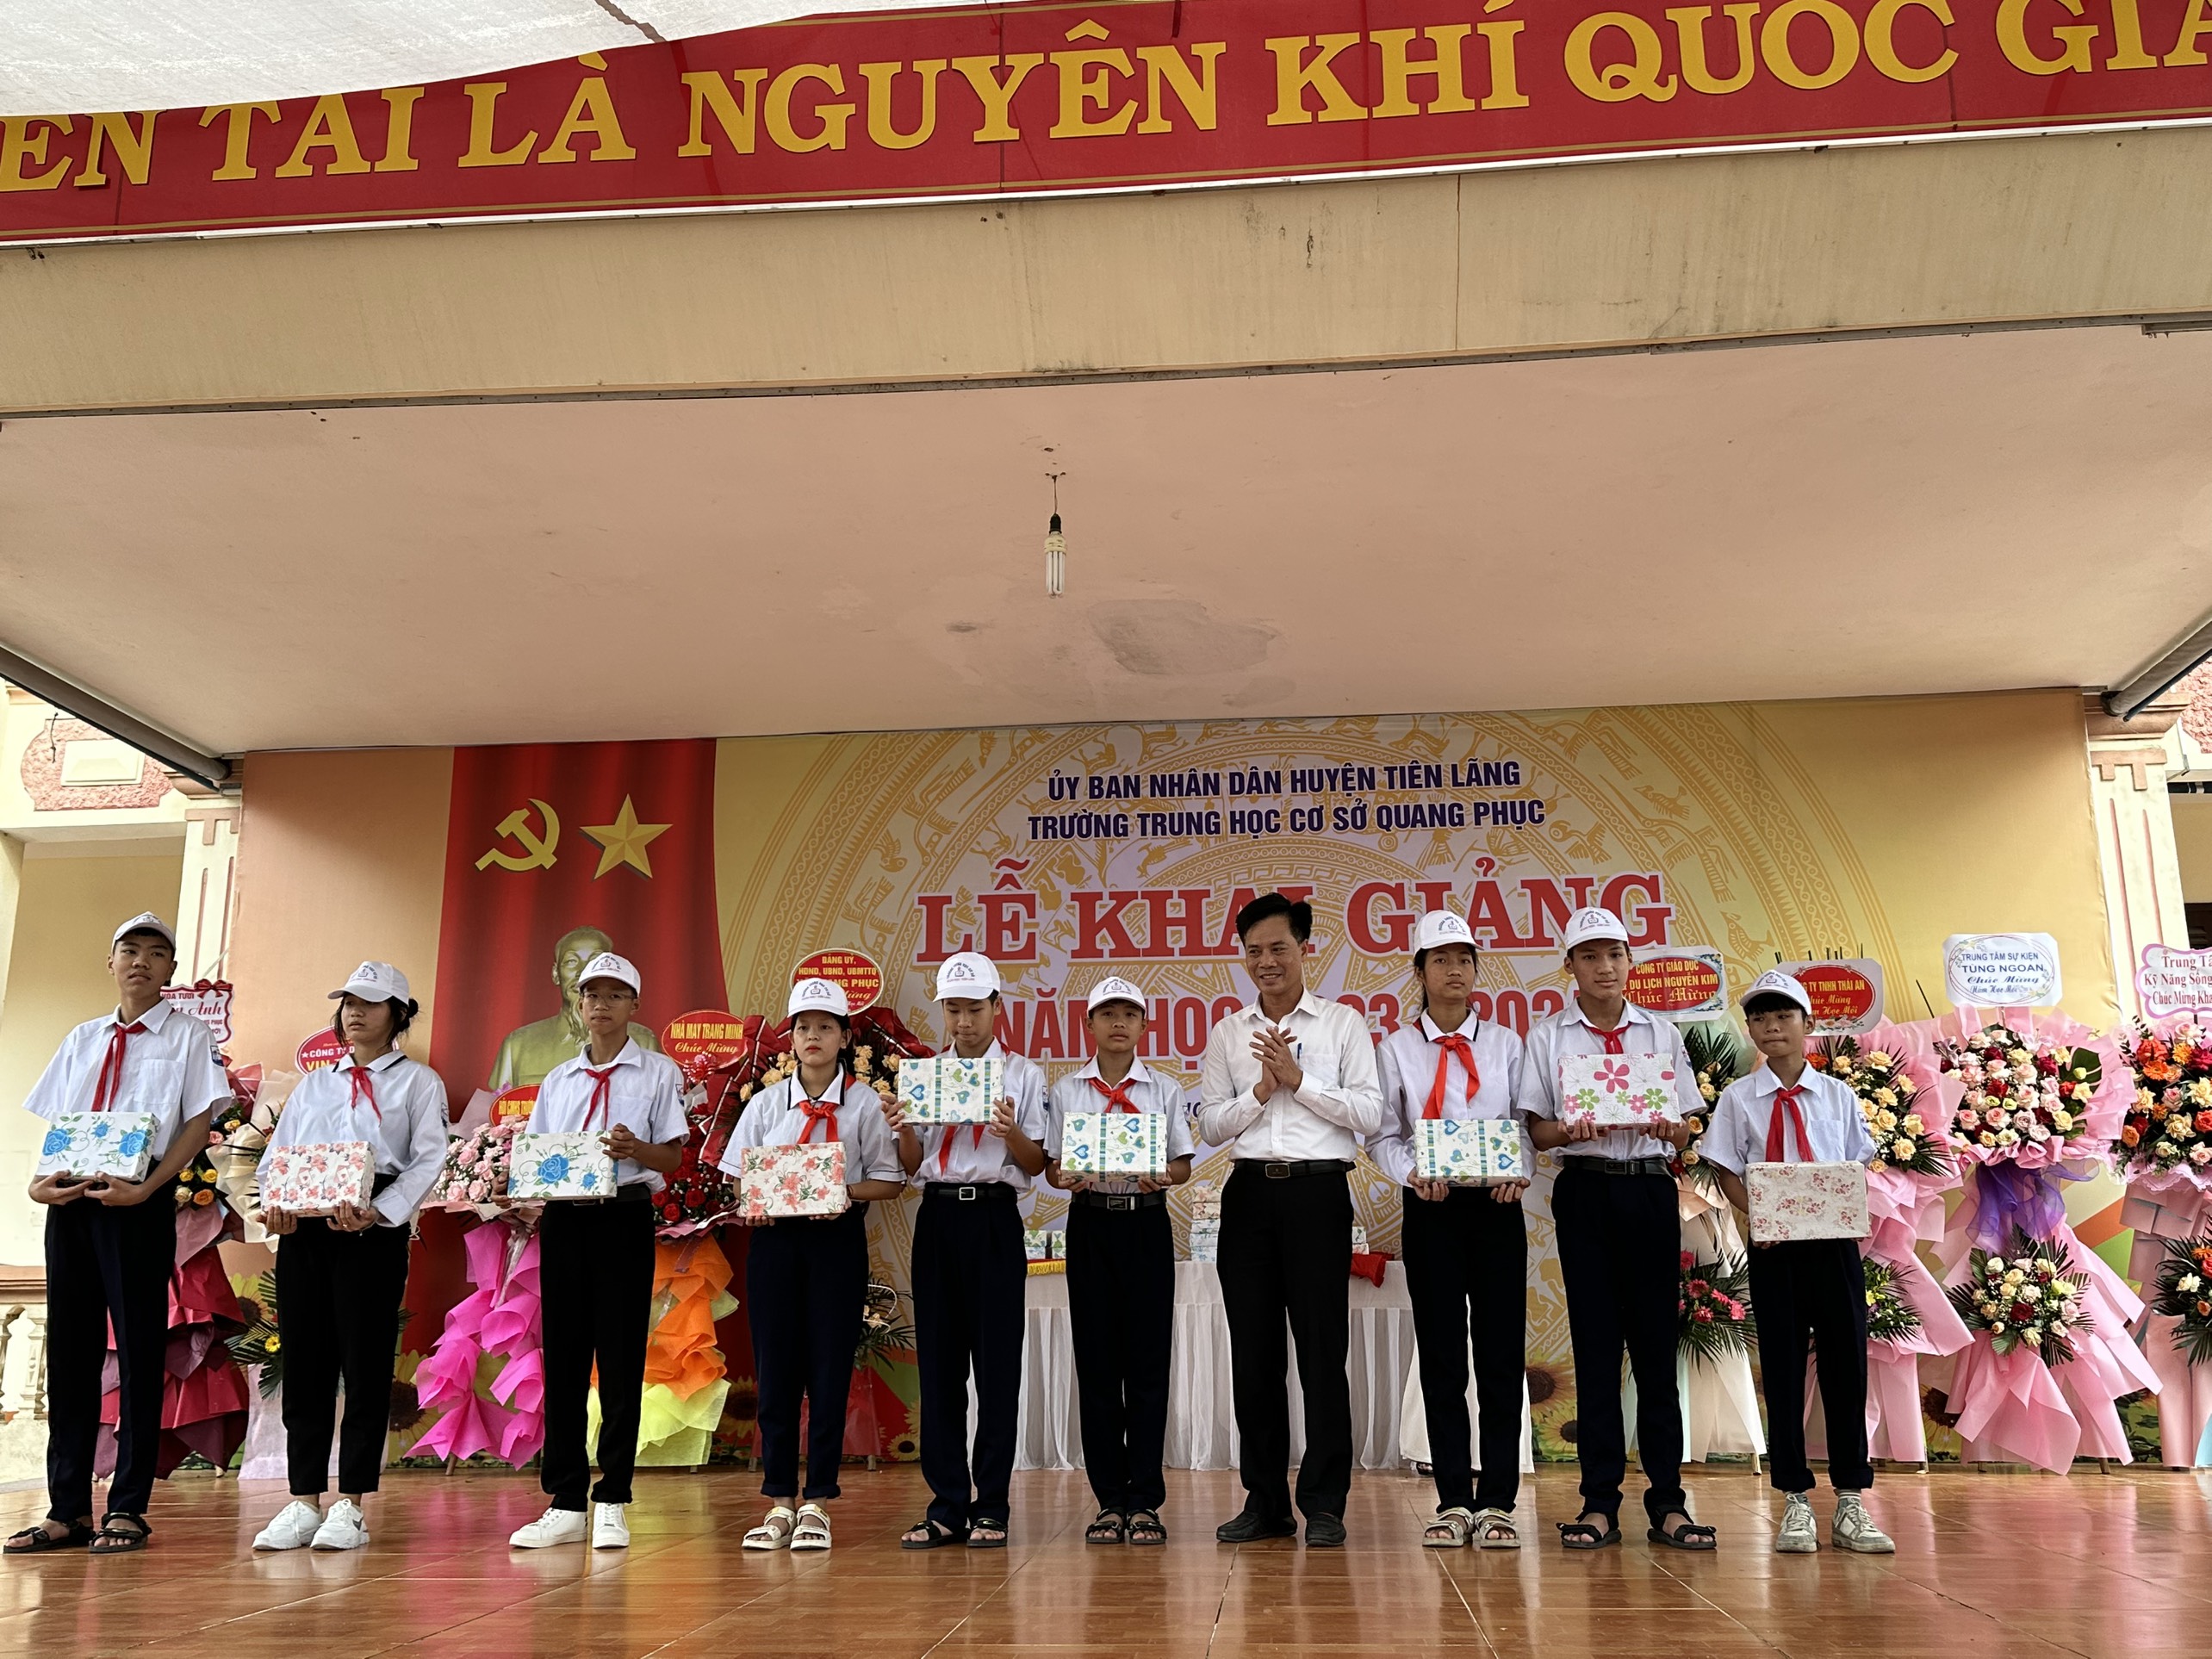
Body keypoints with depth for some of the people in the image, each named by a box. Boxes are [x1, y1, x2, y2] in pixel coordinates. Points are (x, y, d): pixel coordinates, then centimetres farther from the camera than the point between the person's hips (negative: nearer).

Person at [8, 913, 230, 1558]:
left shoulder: (186, 1036, 4)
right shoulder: (81, 1040, 18)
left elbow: (198, 1121, -4)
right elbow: (54, 1124, 16)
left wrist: (146, 1188, -16)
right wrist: (39, 1181, -4)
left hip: (140, 1205, -4)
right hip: (70, 1203, 5)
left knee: (139, 1352, -1)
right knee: (69, 1352, 7)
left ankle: (126, 1509, 6)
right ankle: (68, 1510, 15)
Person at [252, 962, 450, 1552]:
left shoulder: (418, 1081, 9)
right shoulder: (314, 1084, 23)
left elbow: (428, 1159, -2)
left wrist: (379, 1213, -16)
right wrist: (274, 1204, -5)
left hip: (373, 1227, -4)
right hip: (302, 1225, 4)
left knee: (365, 1361, -3)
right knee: (304, 1360, 4)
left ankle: (351, 1505, 2)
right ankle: (303, 1502, 11)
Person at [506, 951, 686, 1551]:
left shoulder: (658, 1073, 4)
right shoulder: (557, 1080, 17)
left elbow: (674, 1157, -2)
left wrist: (636, 1148, -22)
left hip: (624, 1216, -4)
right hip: (562, 1217, 4)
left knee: (620, 1356, -1)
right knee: (563, 1356, 5)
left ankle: (612, 1503, 7)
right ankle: (565, 1503, 13)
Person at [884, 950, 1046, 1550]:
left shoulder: (1024, 1074, 6)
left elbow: (1036, 1163, 3)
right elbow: (912, 1165, 12)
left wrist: (1011, 1131, -16)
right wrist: (902, 1130, -8)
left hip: (994, 1218, -3)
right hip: (938, 1216, 3)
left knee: (997, 1359, -1)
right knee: (938, 1358, 3)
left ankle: (991, 1506, 8)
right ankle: (947, 1505, 11)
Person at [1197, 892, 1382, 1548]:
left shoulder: (1343, 1023, 5)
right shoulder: (1228, 1033, 12)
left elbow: (1369, 1113, -3)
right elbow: (1211, 1126, 8)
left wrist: (1299, 1080, -10)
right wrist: (1261, 1089, -7)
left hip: (1318, 1191, -3)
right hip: (1250, 1192, 3)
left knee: (1322, 1348, 0)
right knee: (1253, 1351, 7)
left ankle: (1324, 1504, 8)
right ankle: (1264, 1499, 17)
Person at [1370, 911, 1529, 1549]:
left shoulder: (1505, 1043, 10)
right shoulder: (1397, 1048, 8)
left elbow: (1526, 1122, 4)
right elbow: (1383, 1136, 3)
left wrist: (1519, 1170, -15)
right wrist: (1411, 1172, -16)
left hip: (1496, 1205, 1)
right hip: (1430, 1208, 0)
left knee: (1502, 1353, 0)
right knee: (1440, 1354, 3)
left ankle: (1497, 1502, 8)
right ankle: (1453, 1501, 12)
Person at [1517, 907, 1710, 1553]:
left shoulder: (1661, 1034, 10)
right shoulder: (1548, 1036, 6)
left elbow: (1683, 1129, 8)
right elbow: (1538, 1130, 2)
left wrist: (1668, 1126, -15)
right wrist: (1570, 1131, -19)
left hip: (1649, 1188, 1)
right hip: (1585, 1190, -1)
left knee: (1655, 1340, 2)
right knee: (1595, 1343, 2)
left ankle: (1667, 1501, 9)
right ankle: (1600, 1502, 9)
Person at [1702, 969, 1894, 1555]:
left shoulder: (1838, 1095, 7)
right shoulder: (1739, 1098, 4)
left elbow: (1857, 1171, 8)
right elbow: (1729, 1173, 3)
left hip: (1834, 1243, 1)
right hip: (1772, 1247, -1)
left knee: (1846, 1364, 3)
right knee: (1782, 1369, 3)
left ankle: (1850, 1501, 13)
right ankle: (1795, 1502, 12)